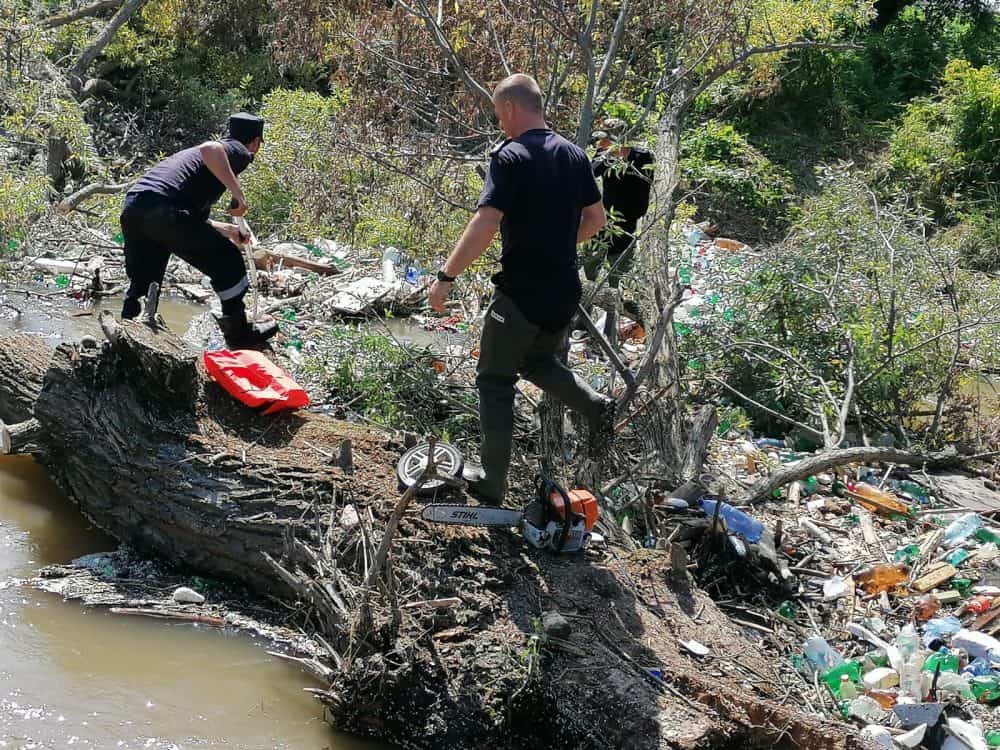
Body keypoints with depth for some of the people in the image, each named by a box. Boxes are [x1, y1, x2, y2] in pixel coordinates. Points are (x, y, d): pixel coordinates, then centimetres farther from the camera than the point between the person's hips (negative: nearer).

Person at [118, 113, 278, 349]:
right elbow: (210, 149, -15)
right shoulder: (239, 151, 10)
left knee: (142, 285, 20)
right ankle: (239, 335, 17)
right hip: (163, 210, -8)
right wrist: (237, 192, -12)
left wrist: (225, 229, 54)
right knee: (227, 261, 8)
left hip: (132, 207, 8)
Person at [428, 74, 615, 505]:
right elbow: (595, 219, 14)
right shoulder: (574, 155, 6)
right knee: (539, 362, 28)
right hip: (565, 291, 7)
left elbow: (485, 225, -25)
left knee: (495, 382, 8)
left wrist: (445, 278, -19)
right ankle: (595, 406, 5)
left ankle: (491, 484, 11)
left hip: (521, 294, -6)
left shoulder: (510, 157, -16)